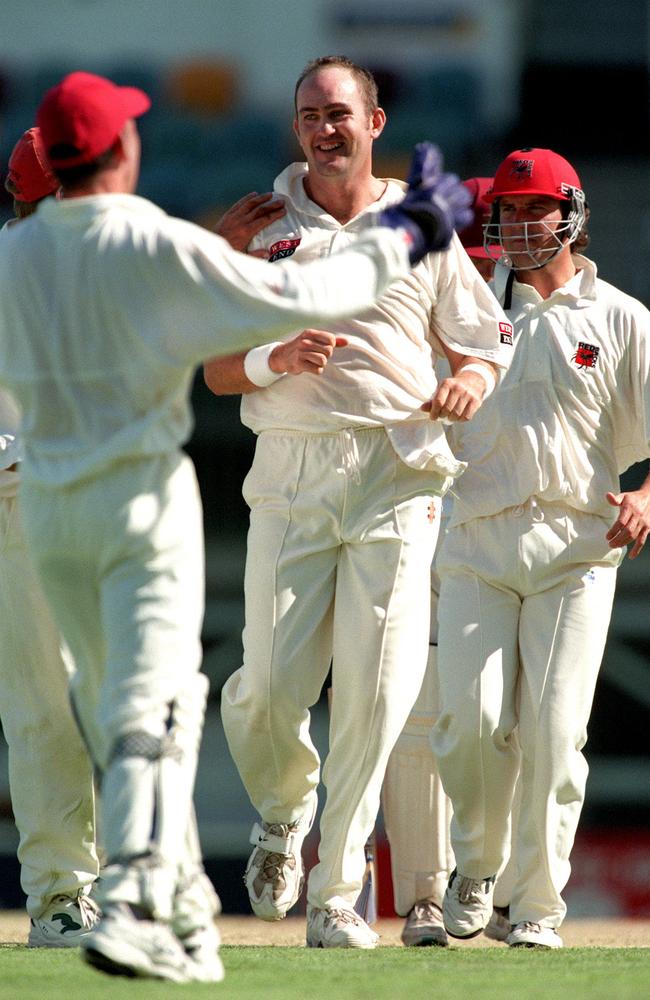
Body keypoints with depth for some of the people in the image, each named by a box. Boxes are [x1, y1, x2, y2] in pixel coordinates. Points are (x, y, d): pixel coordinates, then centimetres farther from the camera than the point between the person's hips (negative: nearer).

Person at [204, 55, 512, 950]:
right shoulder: (261, 232, 12)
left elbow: (485, 347, 13)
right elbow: (218, 369, 10)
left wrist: (467, 383, -10)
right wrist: (276, 360, -11)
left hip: (396, 478, 0)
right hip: (290, 476, 0)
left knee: (375, 690, -8)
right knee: (270, 687, -9)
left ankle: (336, 895, -1)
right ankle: (283, 813, 24)